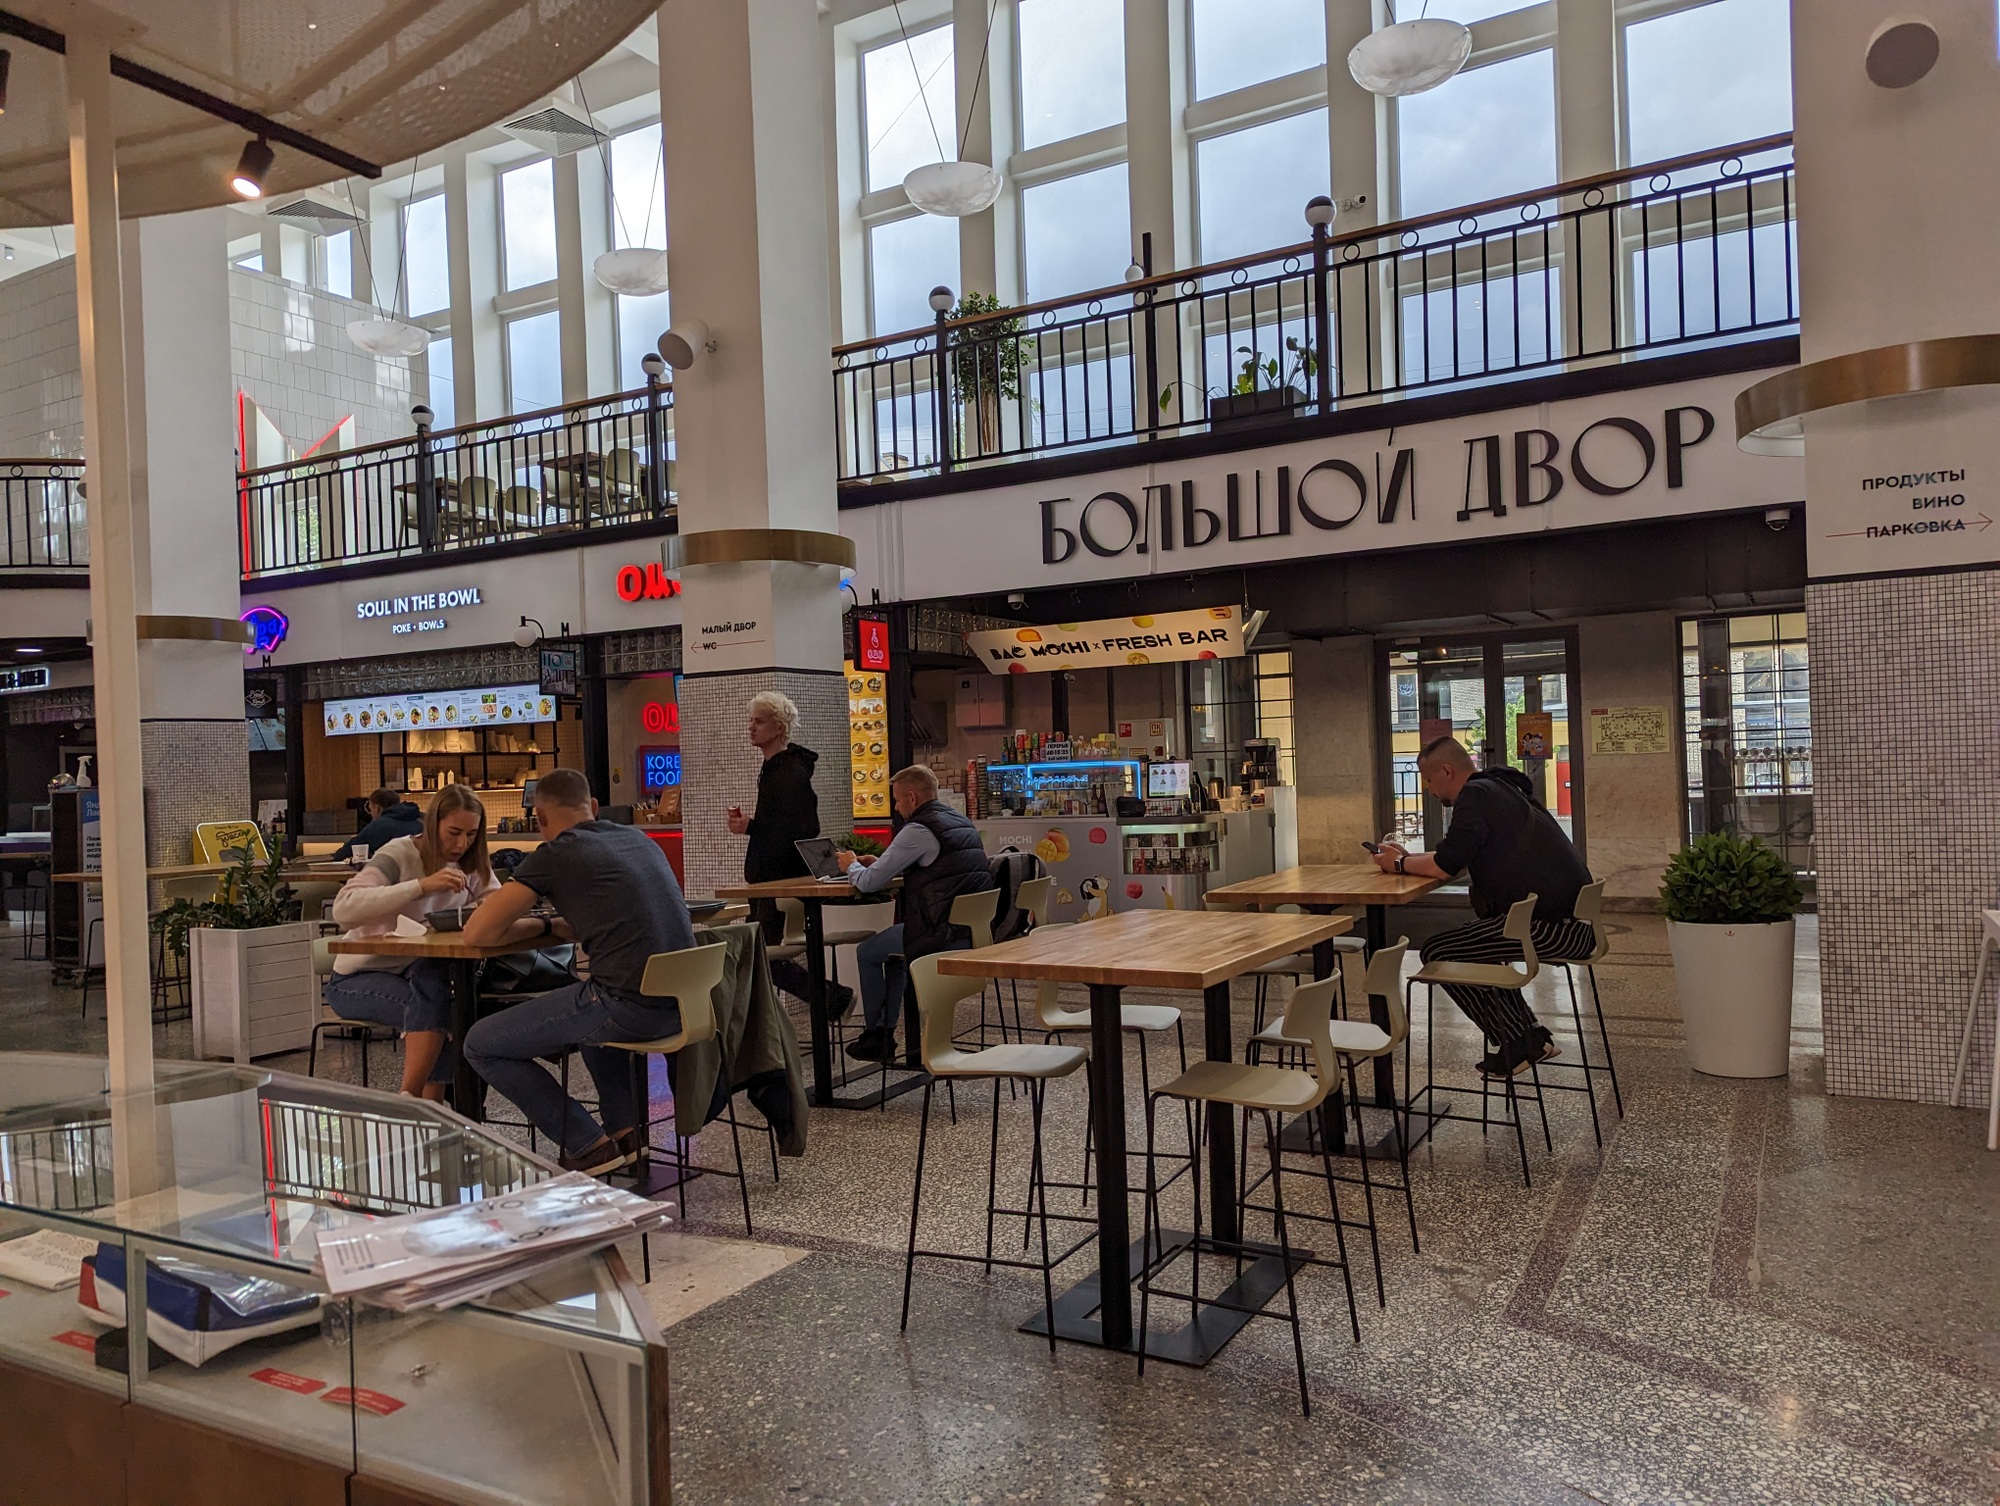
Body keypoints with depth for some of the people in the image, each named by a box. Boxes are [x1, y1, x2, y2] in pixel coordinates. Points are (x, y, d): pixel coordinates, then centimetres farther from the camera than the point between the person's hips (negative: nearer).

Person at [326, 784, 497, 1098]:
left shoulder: (470, 865, 1)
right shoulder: (400, 854, -19)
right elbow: (343, 908, -34)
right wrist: (421, 885, -43)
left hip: (416, 974, 5)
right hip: (357, 978, -5)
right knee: (434, 1002, -34)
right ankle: (410, 1100, -21)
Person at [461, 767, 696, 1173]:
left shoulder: (554, 855, -2)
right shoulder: (640, 839, 18)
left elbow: (477, 934, -1)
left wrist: (537, 924, 17)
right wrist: (554, 924, 26)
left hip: (630, 1006, -8)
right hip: (681, 1001, 8)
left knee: (481, 1045, 8)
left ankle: (588, 1147, 8)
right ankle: (624, 1128, 29)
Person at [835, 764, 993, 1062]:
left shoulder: (917, 831, -13)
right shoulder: (961, 823, 14)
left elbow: (868, 884, -10)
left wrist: (851, 866, 13)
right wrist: (878, 864, 25)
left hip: (946, 934, -9)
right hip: (975, 928, 9)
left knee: (867, 953, 13)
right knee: (893, 947, 30)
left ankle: (876, 1037, 24)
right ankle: (885, 1032, 31)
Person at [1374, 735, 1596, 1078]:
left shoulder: (1477, 795, -10)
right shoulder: (1500, 789, 21)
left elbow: (1445, 866, -16)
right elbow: (1458, 859, 29)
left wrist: (1400, 864, 1)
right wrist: (1408, 857, 23)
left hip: (1551, 926, -11)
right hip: (1575, 923, 11)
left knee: (1437, 953, -5)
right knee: (1476, 942, 30)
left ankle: (1517, 1043, 2)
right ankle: (1532, 1034, 25)